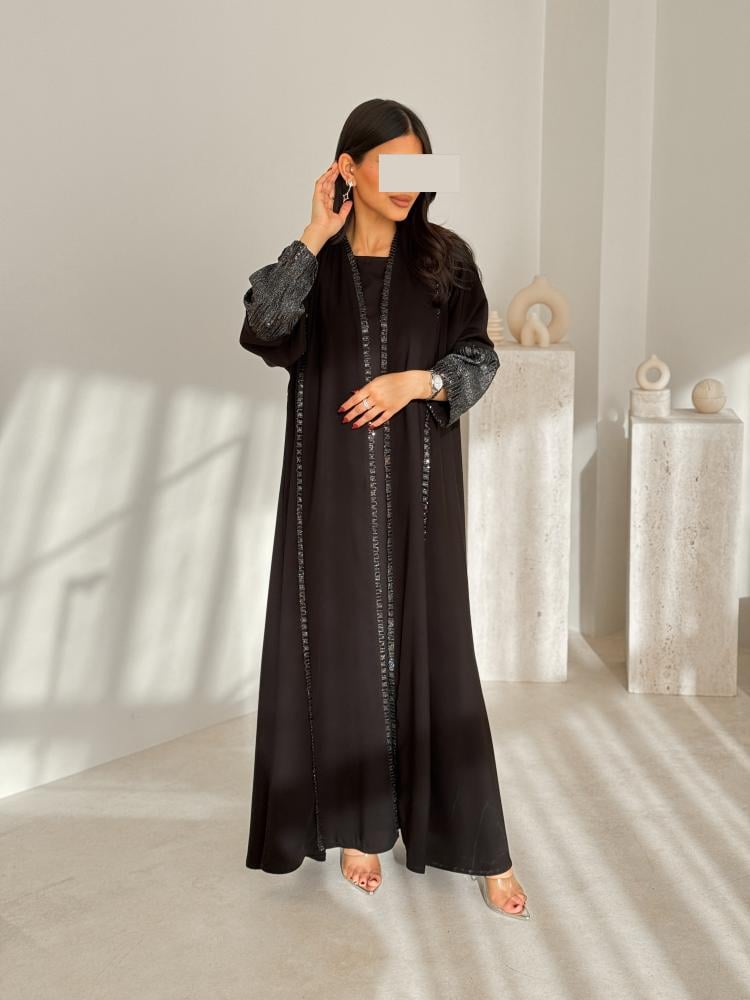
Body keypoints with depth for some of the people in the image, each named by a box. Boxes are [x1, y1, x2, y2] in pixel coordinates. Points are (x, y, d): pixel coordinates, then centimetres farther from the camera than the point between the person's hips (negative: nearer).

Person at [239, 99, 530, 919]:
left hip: (418, 482, 0)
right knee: (346, 639, 4)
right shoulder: (313, 262, 4)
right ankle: (358, 823, 19)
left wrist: (416, 380, -14)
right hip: (335, 482, 0)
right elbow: (262, 330, -14)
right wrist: (316, 237, -12)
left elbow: (480, 358, 4)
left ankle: (478, 843, 9)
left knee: (429, 643, 0)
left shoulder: (446, 257, 5)